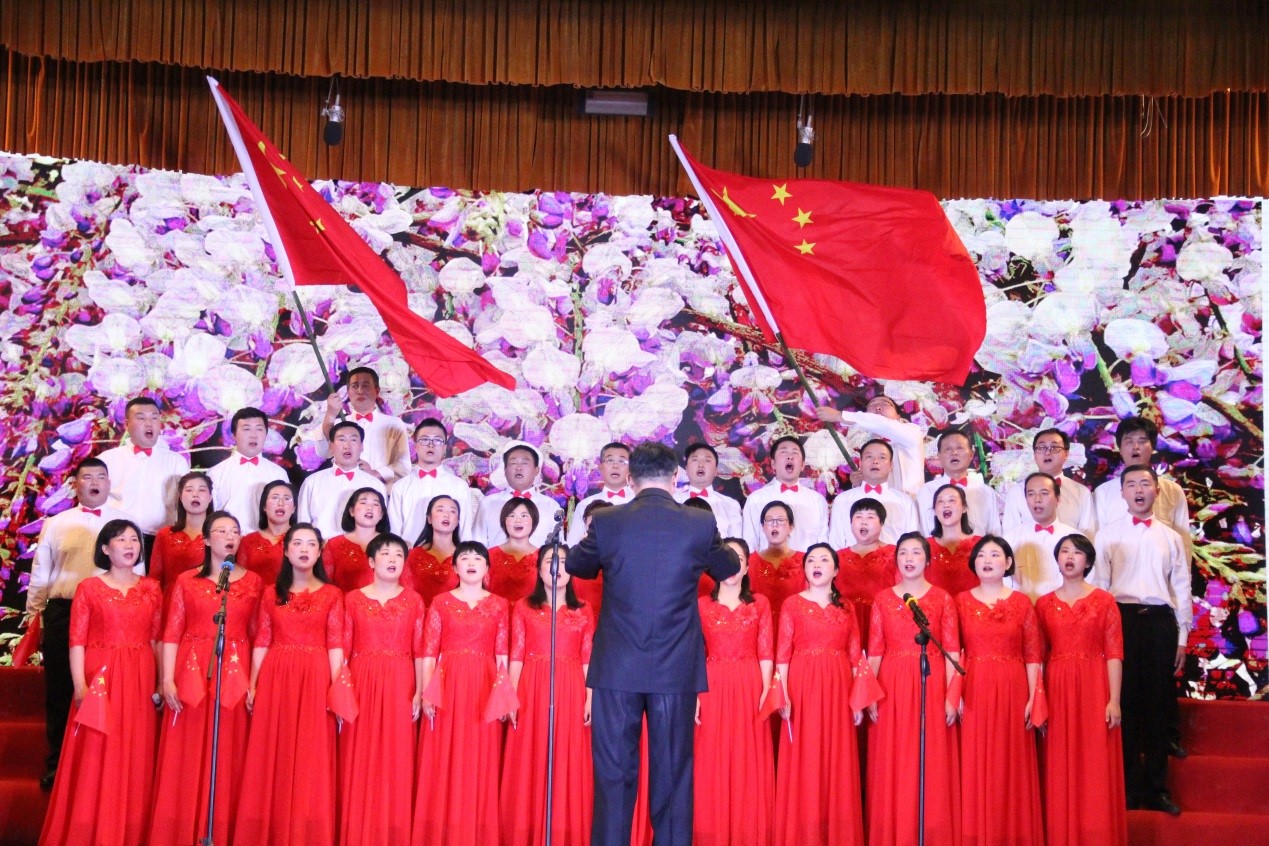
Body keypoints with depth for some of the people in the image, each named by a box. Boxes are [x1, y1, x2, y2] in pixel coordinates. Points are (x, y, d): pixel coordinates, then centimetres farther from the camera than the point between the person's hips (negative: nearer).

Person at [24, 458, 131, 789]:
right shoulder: (56, 524, 9)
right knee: (59, 690, 7)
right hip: (63, 614, 1)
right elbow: (40, 575, 10)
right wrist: (35, 617, 6)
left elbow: (138, 573, 6)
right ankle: (57, 763, 19)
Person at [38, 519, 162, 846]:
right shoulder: (89, 588, 2)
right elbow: (77, 640, -3)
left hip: (140, 681, 2)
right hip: (100, 680, -2)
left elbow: (157, 639, 8)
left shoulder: (152, 589, 10)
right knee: (95, 762, 0)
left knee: (135, 759, 5)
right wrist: (80, 685, -13)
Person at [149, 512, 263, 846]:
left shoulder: (253, 582, 7)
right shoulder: (186, 580, 5)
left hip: (235, 674, 1)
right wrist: (167, 680, -7)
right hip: (191, 672, 0)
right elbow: (171, 634, 1)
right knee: (187, 756, 2)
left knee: (228, 755, 2)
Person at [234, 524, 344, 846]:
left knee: (310, 759, -1)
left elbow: (335, 646, 0)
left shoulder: (331, 595, 4)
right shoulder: (272, 593, 9)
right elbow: (261, 643, 7)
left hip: (315, 680, -2)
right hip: (275, 679, 2)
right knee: (272, 759, 2)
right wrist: (253, 685, -1)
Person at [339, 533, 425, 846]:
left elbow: (420, 650, 4)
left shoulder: (413, 600, 6)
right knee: (360, 760, 1)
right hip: (362, 684, 0)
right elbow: (343, 649, 4)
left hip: (399, 686, 0)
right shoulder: (353, 599, 6)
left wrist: (419, 693, -3)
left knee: (395, 759, 1)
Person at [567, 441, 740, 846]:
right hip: (677, 671, 0)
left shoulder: (606, 521, -5)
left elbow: (576, 564, 15)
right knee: (672, 773, 9)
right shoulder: (700, 524, -4)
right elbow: (728, 569, 16)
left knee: (614, 772, 7)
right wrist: (729, 551, 39)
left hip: (617, 668, 0)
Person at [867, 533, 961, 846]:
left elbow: (952, 651, -1)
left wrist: (951, 696, -8)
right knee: (892, 767, 4)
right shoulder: (883, 599, 7)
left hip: (931, 685, -1)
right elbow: (875, 651, 5)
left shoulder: (942, 599, 3)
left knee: (932, 765, 0)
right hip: (892, 689, 1)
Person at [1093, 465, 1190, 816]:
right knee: (1126, 702, -1)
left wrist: (1182, 637, 7)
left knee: (1158, 705, 4)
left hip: (1161, 620, 2)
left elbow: (1182, 589, 12)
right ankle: (1128, 788, 6)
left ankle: (1156, 789, 11)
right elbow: (1099, 584, 3)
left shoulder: (1171, 537, 14)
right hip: (1122, 617, -2)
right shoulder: (1108, 533, 7)